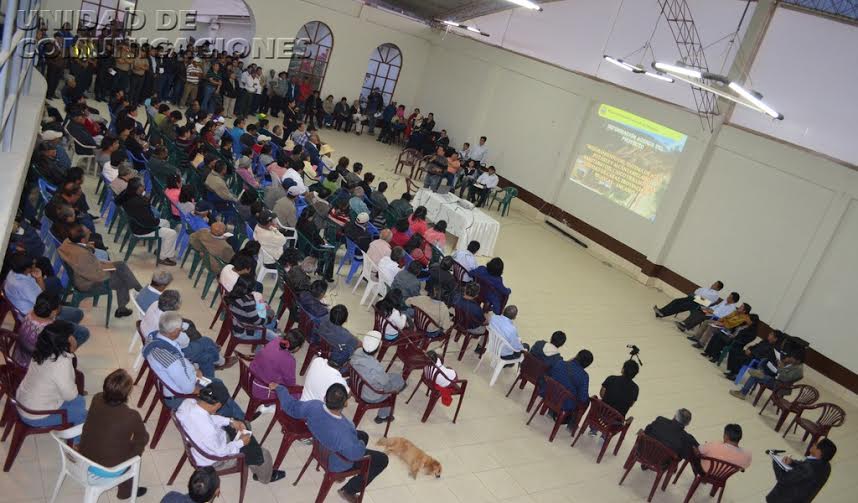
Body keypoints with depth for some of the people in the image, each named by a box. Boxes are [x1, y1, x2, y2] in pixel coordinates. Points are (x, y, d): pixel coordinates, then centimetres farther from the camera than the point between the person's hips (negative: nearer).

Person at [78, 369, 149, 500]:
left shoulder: (96, 399, -15)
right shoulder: (132, 416, -29)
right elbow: (143, 439, -7)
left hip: (83, 459, 5)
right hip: (108, 470, -5)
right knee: (136, 448, 23)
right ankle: (125, 491, 39)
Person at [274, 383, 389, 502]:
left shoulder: (314, 406, -30)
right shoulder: (342, 432, -45)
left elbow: (291, 406, -11)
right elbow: (356, 454, -28)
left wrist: (279, 388, 7)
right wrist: (361, 444, -5)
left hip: (323, 449, 7)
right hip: (338, 462, -6)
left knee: (363, 436, 28)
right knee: (382, 459, 10)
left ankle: (338, 473, 35)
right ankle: (348, 491, 20)